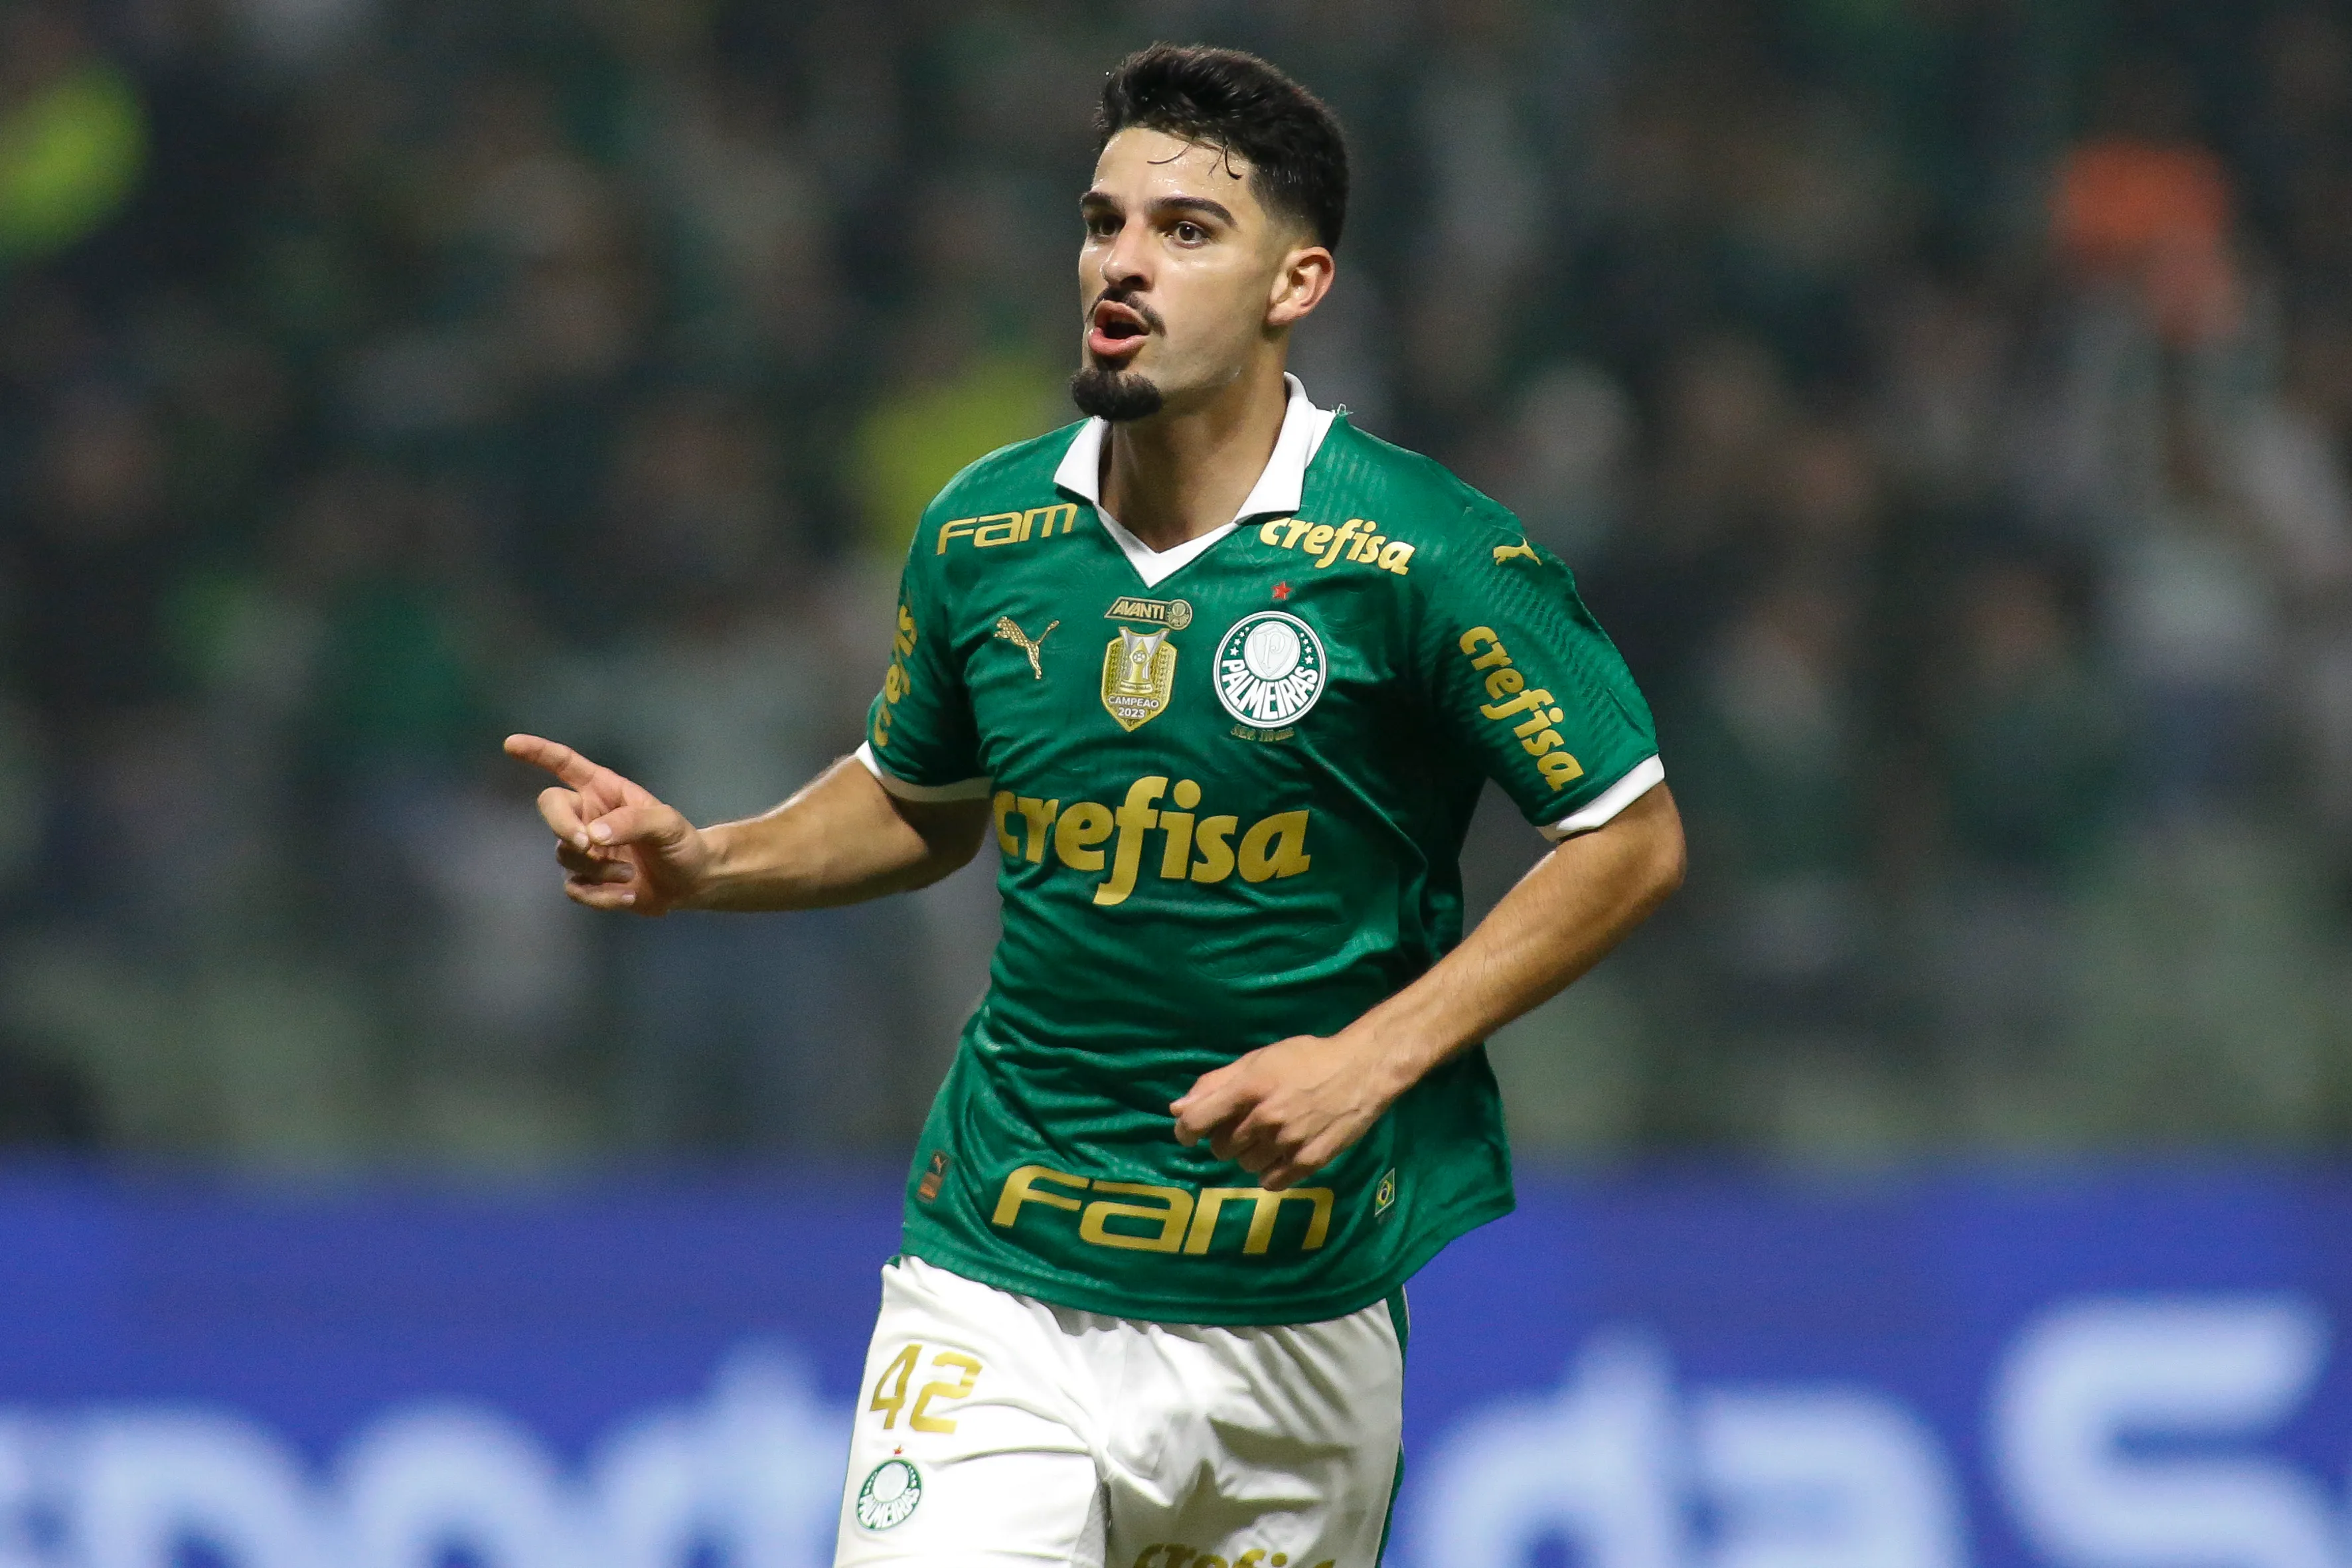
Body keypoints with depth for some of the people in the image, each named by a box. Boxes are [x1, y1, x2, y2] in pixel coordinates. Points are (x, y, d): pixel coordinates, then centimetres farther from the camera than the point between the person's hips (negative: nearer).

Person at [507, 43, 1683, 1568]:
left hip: (1296, 1314, -2)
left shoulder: (1425, 553, -11)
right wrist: (705, 864, 3)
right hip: (996, 1292, 2)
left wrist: (1375, 1056, -14)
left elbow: (1632, 839, -6)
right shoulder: (986, 531, 3)